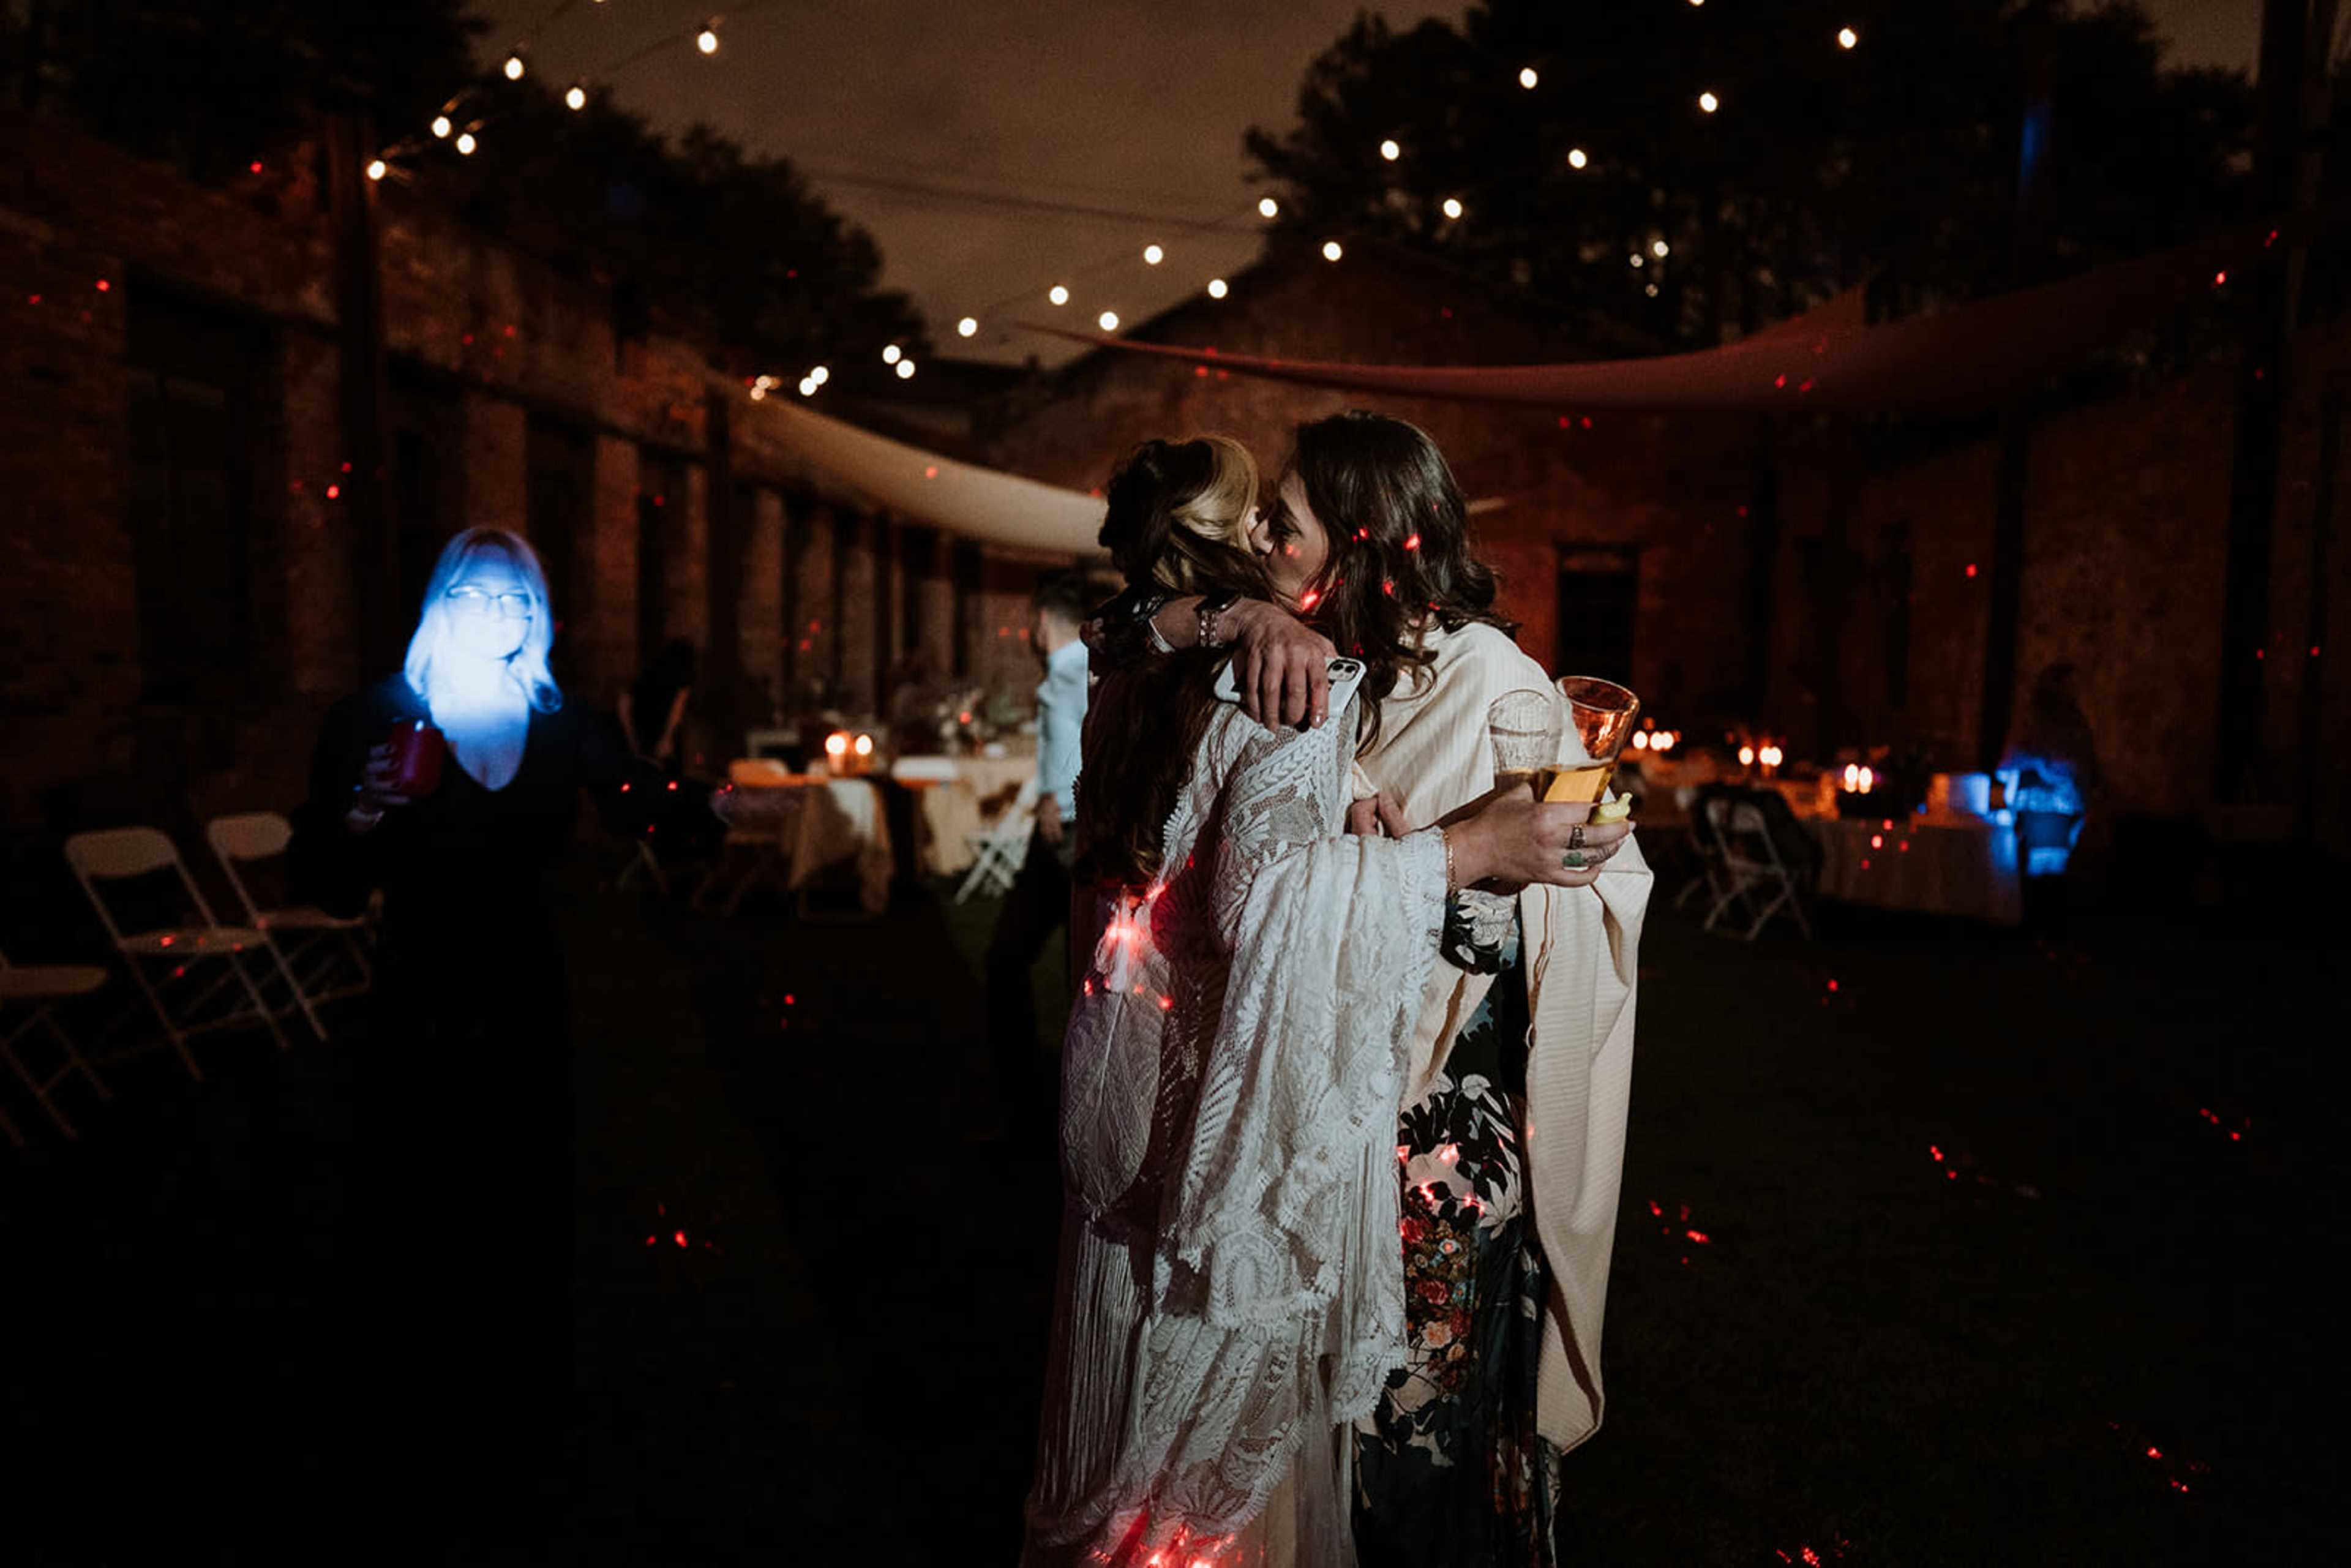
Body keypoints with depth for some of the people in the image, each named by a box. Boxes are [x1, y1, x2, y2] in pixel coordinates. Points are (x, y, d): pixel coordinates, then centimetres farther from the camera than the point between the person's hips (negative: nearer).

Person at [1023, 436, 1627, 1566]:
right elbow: (1264, 885, -32)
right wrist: (1462, 852, -26)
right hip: (1226, 1098, -7)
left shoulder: (1133, 684, 2)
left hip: (1128, 1085, 7)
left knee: (1137, 1380, 24)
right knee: (1227, 1396, 11)